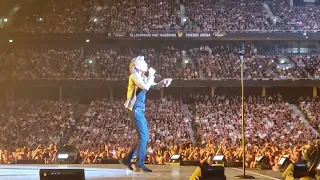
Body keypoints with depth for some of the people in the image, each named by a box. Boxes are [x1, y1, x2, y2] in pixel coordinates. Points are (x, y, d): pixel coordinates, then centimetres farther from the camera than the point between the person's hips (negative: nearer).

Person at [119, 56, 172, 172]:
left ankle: (127, 159, 17)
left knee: (144, 136, 12)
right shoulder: (135, 75, -9)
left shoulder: (143, 77, 17)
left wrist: (163, 82, -1)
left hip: (140, 110, 10)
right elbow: (146, 87, -23)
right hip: (136, 110, -10)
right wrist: (151, 75, -10)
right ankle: (139, 165, -12)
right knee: (143, 136, -13)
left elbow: (155, 86, 20)